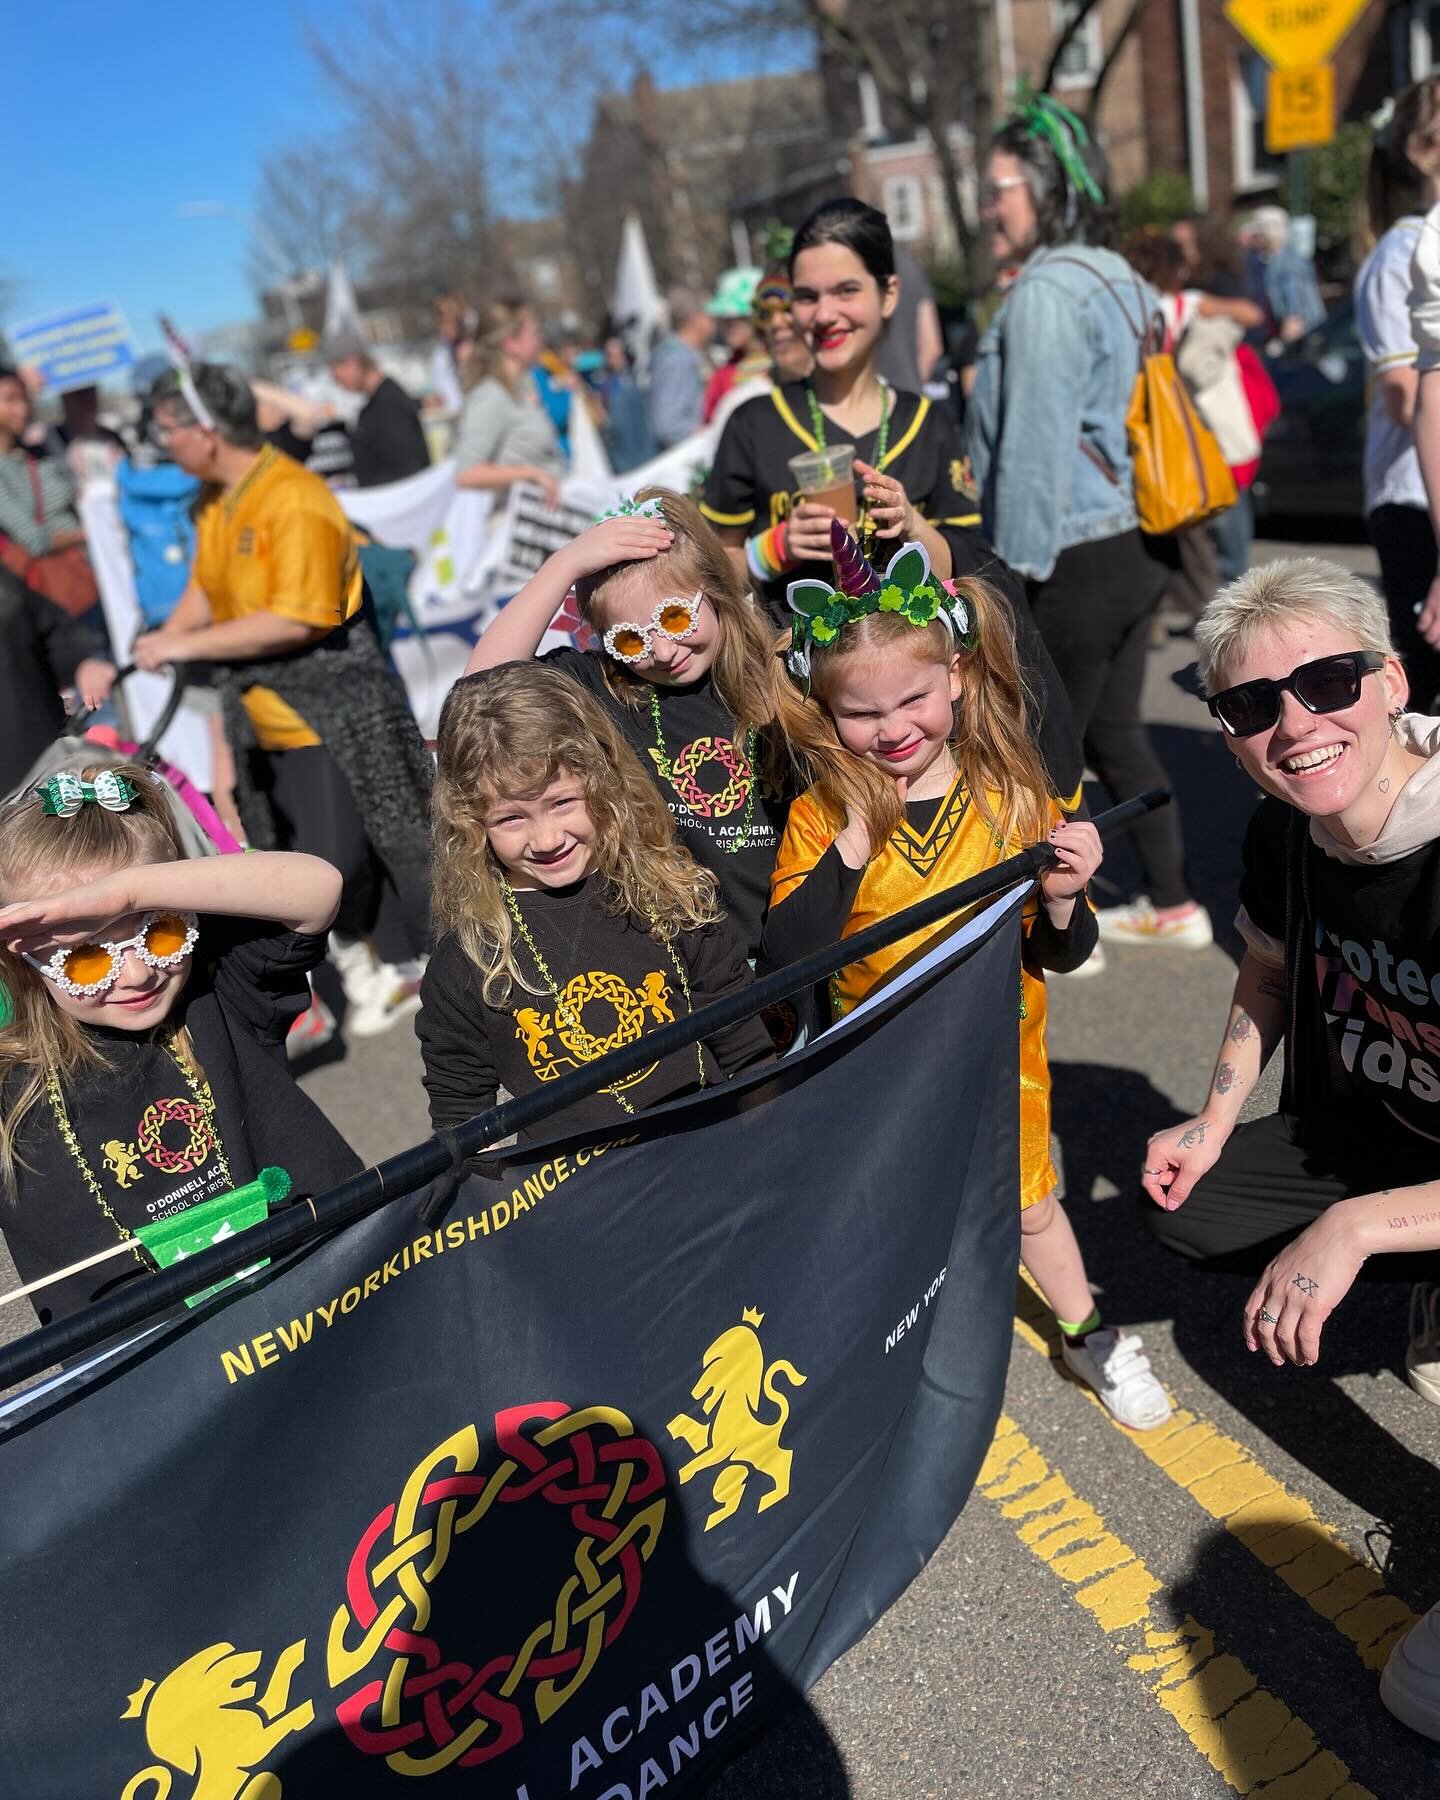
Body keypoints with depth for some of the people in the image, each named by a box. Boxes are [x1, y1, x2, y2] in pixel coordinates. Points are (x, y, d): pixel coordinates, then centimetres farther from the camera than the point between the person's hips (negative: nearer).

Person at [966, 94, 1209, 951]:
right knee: (1116, 732, 16)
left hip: (1072, 561, -9)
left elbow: (1036, 447, -19)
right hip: (1131, 548, 9)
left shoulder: (1047, 291, -14)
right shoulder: (1117, 278, 14)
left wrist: (1016, 569, -14)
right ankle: (1174, 906, 25)